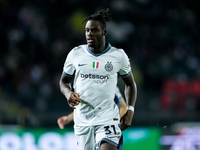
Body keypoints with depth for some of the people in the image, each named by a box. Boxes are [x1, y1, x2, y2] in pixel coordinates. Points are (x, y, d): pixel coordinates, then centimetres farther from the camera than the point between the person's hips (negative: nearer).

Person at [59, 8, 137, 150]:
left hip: (108, 118, -3)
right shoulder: (75, 54, 3)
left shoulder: (119, 56, 1)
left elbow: (130, 83, 13)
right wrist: (68, 93, -8)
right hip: (82, 120, 3)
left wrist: (130, 110, 1)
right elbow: (64, 81, 15)